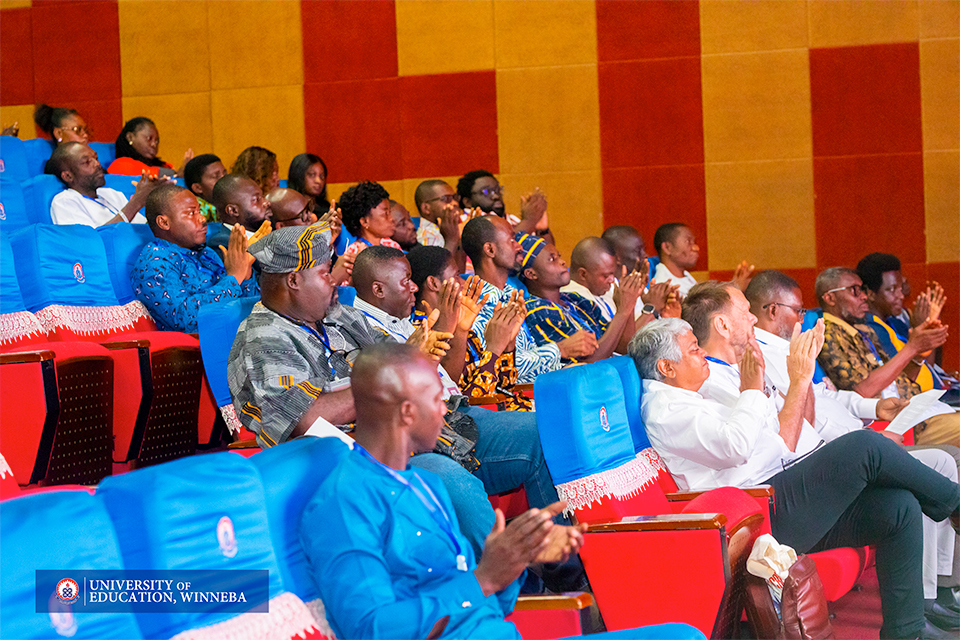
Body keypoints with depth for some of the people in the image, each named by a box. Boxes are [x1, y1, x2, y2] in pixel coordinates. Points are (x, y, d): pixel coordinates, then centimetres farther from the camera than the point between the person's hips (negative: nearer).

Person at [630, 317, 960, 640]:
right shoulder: (664, 408, -4)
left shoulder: (689, 402, 28)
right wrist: (752, 389, -7)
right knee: (865, 446, -21)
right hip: (769, 512, -10)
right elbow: (735, 446, -21)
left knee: (899, 506, -5)